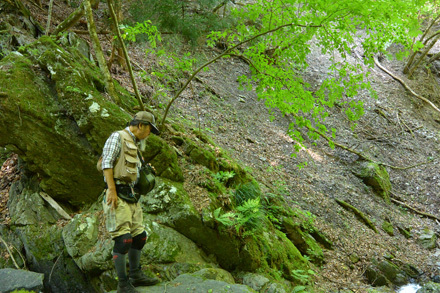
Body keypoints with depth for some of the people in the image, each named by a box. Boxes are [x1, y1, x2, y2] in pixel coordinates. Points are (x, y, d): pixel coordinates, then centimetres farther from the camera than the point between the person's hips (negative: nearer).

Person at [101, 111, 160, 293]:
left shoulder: (134, 144, 22)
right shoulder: (117, 137, -4)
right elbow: (106, 164, -14)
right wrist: (111, 190, -21)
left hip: (131, 196, 9)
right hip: (118, 194, -9)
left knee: (139, 235, 13)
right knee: (123, 239, -12)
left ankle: (136, 275, 27)